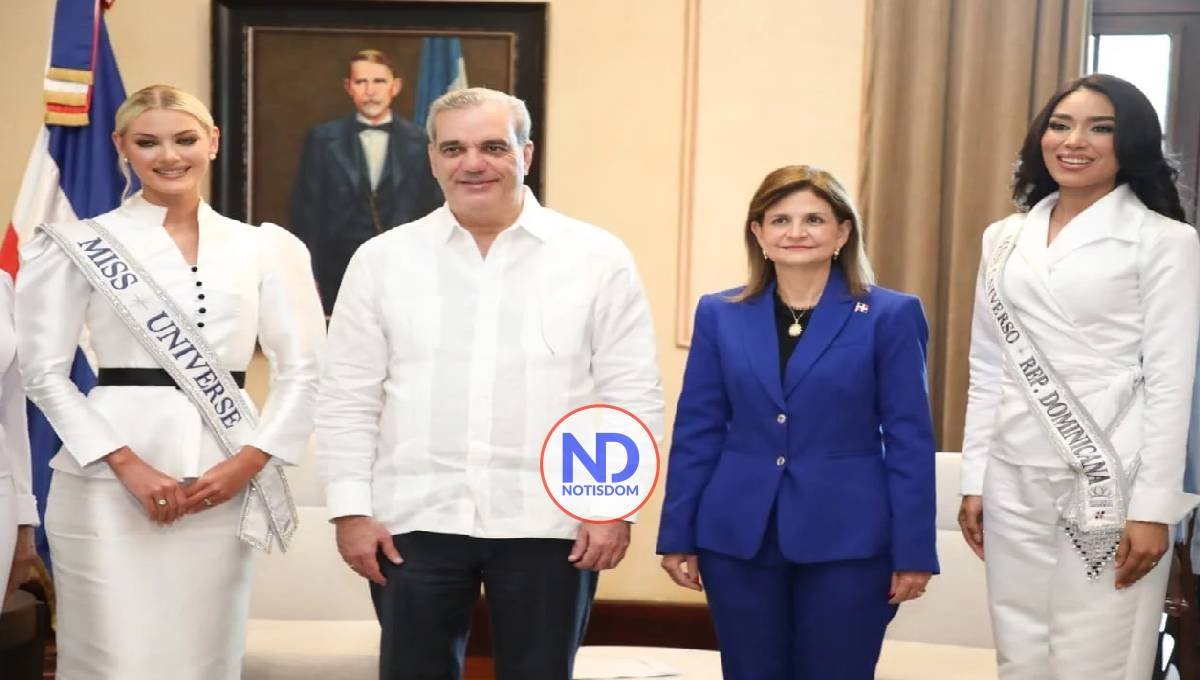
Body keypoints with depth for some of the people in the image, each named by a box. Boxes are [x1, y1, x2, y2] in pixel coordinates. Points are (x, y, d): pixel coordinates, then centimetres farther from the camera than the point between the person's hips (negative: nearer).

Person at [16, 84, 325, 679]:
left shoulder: (264, 248, 8)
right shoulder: (81, 246, 3)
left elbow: (303, 369, 7)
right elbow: (45, 372, -1)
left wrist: (249, 461, -5)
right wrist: (128, 465, -11)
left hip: (223, 478, 2)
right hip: (111, 480, -2)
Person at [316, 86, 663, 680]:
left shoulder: (598, 258, 0)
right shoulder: (381, 260, 5)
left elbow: (631, 397, -1)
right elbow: (348, 399, 5)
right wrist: (351, 508, -1)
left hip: (548, 523, -1)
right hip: (415, 521, 1)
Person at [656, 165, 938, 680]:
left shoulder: (890, 316, -2)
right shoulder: (720, 315, 5)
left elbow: (910, 440, -3)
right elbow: (697, 432, 6)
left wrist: (913, 552, -6)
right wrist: (678, 536, 4)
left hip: (847, 541, -2)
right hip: (737, 539, 2)